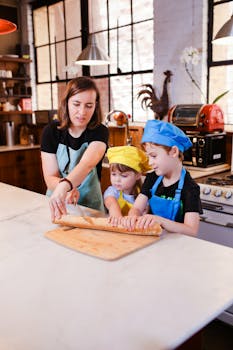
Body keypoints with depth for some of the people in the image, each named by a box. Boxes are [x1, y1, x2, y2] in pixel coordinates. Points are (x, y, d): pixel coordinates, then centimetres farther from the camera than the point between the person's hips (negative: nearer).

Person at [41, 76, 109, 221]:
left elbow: (87, 164, -30)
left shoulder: (100, 132, -10)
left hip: (90, 206, -1)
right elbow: (50, 177, -10)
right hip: (57, 204, 2)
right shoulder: (51, 131, -5)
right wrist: (66, 191, -32)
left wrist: (64, 186, -49)